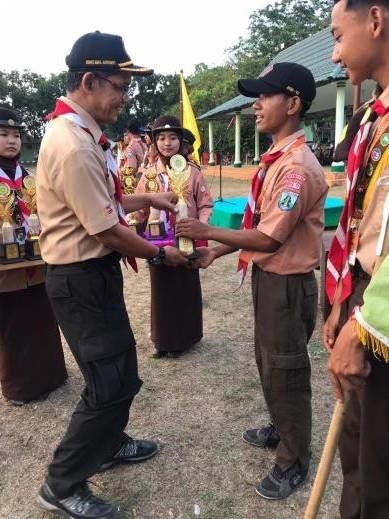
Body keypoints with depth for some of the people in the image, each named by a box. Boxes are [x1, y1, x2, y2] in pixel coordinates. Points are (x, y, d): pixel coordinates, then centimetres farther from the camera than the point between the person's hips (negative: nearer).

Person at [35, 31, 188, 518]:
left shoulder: (81, 133, 9)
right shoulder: (72, 144, -24)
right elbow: (108, 230, -23)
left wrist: (147, 199, 15)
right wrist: (159, 253, -9)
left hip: (93, 272, 10)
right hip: (81, 279, -10)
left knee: (118, 370, 23)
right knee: (111, 382, 1)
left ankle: (109, 444, 45)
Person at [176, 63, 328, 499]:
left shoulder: (298, 168, -23)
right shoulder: (275, 159, 9)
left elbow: (268, 239, -23)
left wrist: (208, 232, -15)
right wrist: (216, 252, 7)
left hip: (287, 284, -10)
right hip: (267, 278, 10)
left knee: (285, 372, 7)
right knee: (267, 362, 24)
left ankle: (293, 462, 29)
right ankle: (280, 430, 47)